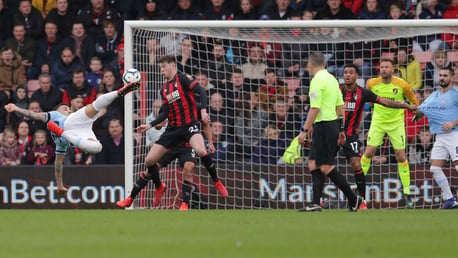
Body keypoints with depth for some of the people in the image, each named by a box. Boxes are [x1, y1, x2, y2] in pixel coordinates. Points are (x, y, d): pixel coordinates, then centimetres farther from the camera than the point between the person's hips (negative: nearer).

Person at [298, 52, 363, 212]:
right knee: (313, 165, 9)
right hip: (332, 125, 9)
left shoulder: (317, 80, -14)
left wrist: (305, 129, -17)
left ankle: (353, 199, -3)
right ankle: (316, 204, 5)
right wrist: (341, 129, 21)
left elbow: (314, 108, -20)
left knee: (326, 167, -6)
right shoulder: (331, 78, 14)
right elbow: (340, 106, 17)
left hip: (323, 126, -9)